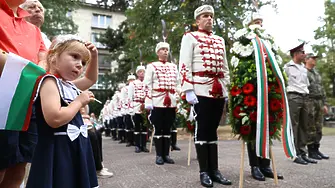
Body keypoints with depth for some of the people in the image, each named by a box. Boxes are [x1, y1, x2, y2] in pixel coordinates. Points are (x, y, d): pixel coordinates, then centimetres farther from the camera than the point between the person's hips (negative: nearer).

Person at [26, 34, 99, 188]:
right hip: (59, 151, -9)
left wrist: (94, 57, 16)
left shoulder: (69, 85, 13)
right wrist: (80, 101, -15)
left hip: (76, 149, 10)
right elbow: (54, 119, -29)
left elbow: (91, 78, 32)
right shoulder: (50, 82, -15)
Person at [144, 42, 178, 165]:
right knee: (158, 129, 0)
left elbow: (177, 84, 16)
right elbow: (147, 85, -2)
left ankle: (166, 154, 14)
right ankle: (159, 155, 7)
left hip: (171, 102, 4)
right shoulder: (151, 66, 5)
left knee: (167, 129, 7)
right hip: (157, 102, -4)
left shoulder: (174, 67, 17)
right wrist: (148, 102, -11)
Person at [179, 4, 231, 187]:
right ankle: (204, 171, 7)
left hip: (218, 91, 6)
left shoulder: (220, 40, 21)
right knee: (202, 129, -1)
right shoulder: (190, 37, 4)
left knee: (213, 129, 8)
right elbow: (184, 65, -6)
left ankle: (214, 170, 15)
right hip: (200, 90, -5)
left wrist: (227, 88, 13)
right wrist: (188, 90, -15)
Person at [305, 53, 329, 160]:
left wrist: (324, 104, 15)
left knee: (318, 128, 9)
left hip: (319, 102, 8)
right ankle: (311, 151, 3)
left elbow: (321, 89, 22)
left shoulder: (316, 73, 22)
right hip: (309, 102, -8)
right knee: (311, 128, -4)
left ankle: (316, 149, 17)